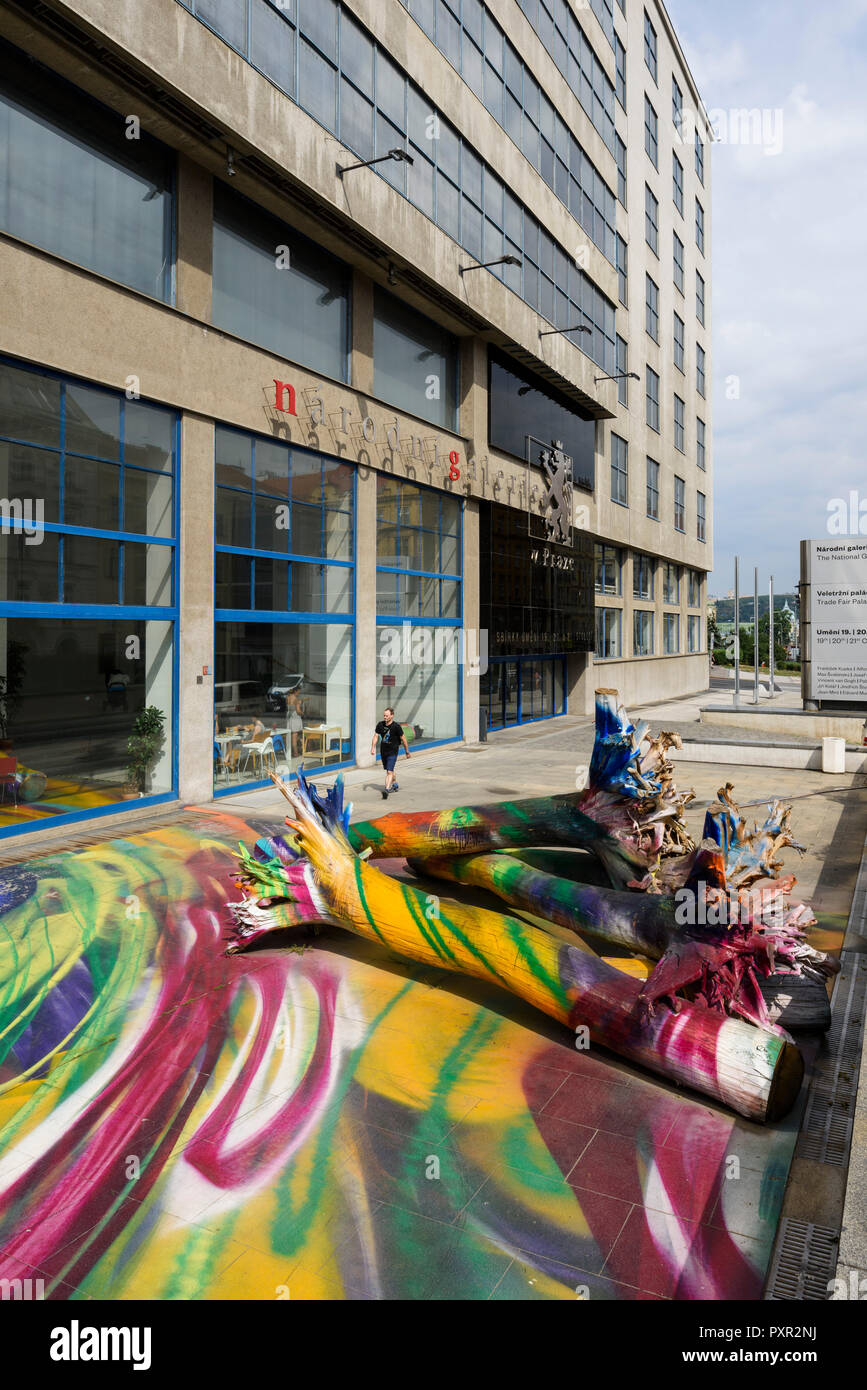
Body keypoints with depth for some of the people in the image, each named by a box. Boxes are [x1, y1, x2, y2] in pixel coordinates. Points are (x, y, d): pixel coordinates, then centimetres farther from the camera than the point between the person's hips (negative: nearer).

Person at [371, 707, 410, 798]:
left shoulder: (396, 726, -16)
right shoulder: (380, 724, -3)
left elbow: (403, 739, -7)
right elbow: (376, 736, 4)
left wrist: (407, 752, -1)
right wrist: (373, 748, -7)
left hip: (393, 751, -6)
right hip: (383, 751, 6)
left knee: (389, 771, -15)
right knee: (388, 770, 20)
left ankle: (387, 790, -21)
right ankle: (395, 785, 42)